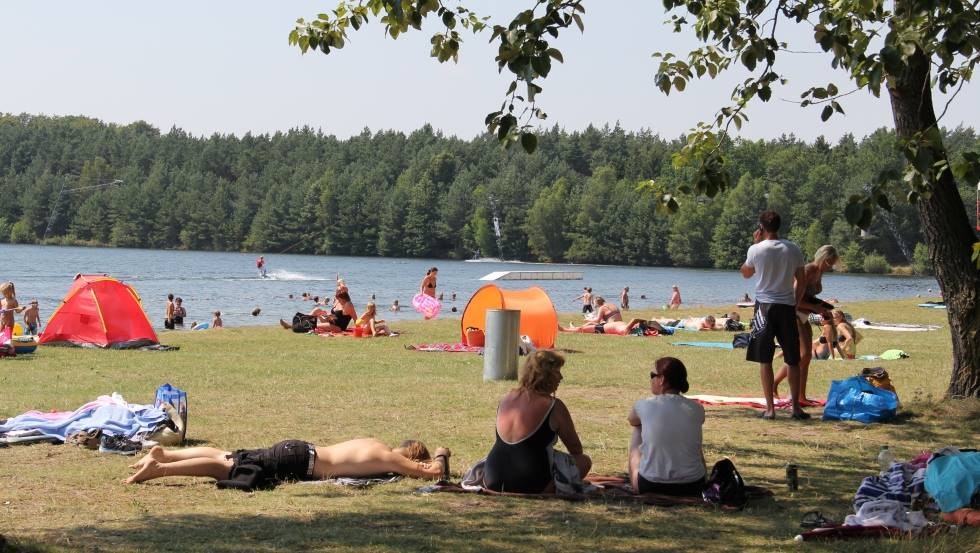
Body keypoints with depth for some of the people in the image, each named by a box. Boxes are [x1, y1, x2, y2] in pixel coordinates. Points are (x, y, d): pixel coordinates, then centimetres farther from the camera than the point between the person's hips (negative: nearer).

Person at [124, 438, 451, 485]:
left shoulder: (376, 445, 18)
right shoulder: (390, 459, -7)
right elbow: (434, 473, -10)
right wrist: (441, 456, 12)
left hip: (298, 451, 8)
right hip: (299, 461, -8)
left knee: (226, 458, 10)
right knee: (228, 468, -12)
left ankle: (165, 454, 6)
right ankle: (160, 469, -18)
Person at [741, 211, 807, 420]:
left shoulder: (756, 249, -7)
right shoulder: (793, 250, 1)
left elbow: (746, 273, 12)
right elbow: (800, 281, 6)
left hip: (765, 306, -2)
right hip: (787, 307, 2)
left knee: (765, 359, 3)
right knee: (792, 360, 10)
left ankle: (770, 408, 0)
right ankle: (796, 407, 11)